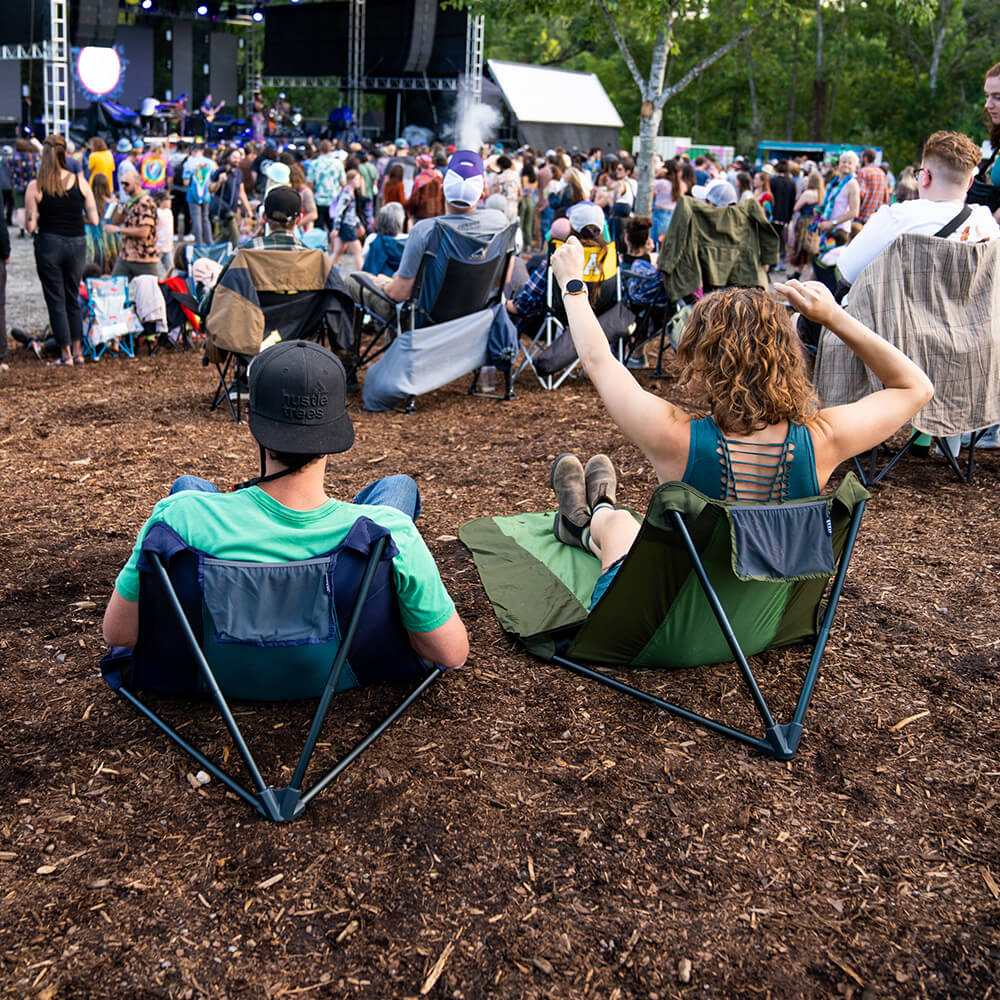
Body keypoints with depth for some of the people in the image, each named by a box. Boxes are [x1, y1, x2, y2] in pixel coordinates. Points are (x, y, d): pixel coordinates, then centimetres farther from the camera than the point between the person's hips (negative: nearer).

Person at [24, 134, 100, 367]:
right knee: (73, 298, 17)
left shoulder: (35, 186, -8)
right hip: (76, 243, 2)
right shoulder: (79, 182, -3)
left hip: (49, 245, -2)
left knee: (56, 300, 7)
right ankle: (78, 351, 19)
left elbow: (30, 226, -8)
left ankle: (66, 354, 7)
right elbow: (94, 219, -3)